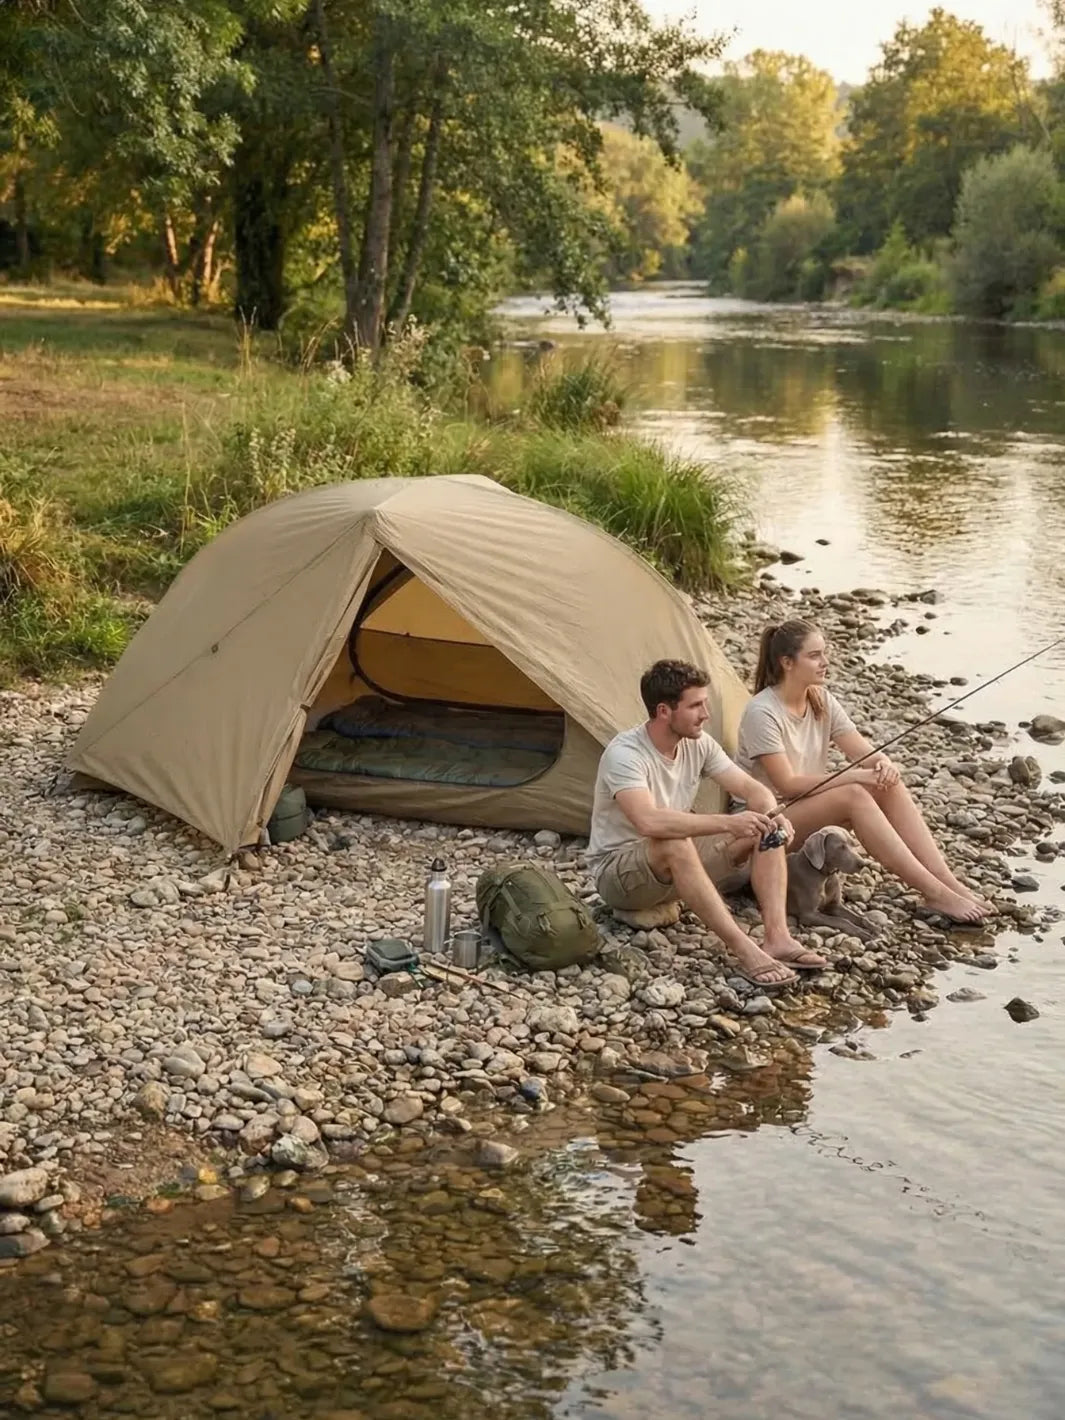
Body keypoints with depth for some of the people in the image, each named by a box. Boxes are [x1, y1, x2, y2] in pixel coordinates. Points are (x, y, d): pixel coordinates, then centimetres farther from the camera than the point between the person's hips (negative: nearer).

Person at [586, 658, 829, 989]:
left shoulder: (698, 744, -3)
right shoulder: (624, 754, -27)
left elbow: (751, 788, -1)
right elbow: (649, 822, -43)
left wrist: (772, 816, -25)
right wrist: (728, 823, -46)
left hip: (677, 866, 8)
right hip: (617, 872, -8)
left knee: (765, 833, -9)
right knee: (674, 844, -40)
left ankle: (777, 939, -22)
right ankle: (745, 951, -38)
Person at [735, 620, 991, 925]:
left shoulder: (822, 700, 3)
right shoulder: (762, 712, -20)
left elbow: (865, 753, -1)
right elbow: (787, 784, -24)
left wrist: (883, 765, -26)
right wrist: (854, 777, -29)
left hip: (809, 804, 8)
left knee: (889, 784, -17)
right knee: (853, 796, -32)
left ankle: (946, 880, -24)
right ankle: (935, 893, -33)